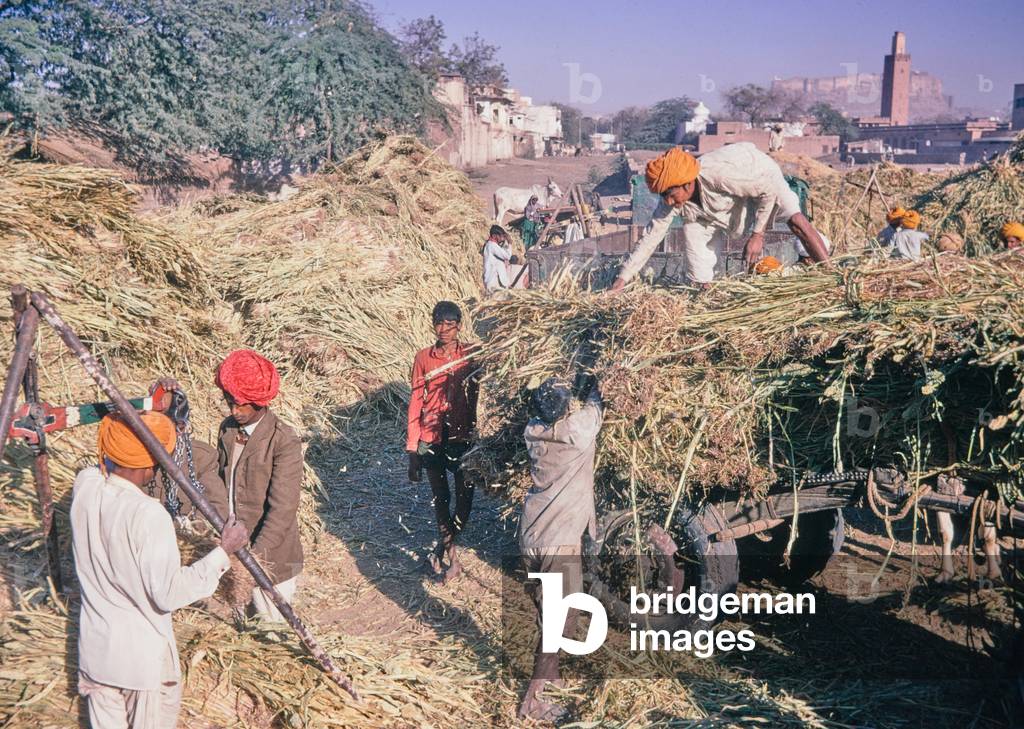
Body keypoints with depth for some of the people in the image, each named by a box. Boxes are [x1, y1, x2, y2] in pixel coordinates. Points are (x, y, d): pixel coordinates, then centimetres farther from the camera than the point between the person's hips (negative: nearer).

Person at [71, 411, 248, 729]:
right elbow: (169, 595, -25)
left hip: (95, 651, 6)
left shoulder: (84, 485, -11)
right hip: (144, 657, -6)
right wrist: (223, 552, -18)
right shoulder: (149, 515, -29)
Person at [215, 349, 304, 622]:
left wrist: (256, 553, -29)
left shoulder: (284, 442, -19)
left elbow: (282, 509, -22)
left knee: (272, 623, 5)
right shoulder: (228, 428, 2)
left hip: (269, 558, -6)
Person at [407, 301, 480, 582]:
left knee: (465, 497, 4)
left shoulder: (471, 356, -4)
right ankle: (451, 557, 28)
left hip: (463, 437, 0)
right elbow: (415, 404, -1)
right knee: (441, 498, 12)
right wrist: (412, 452, -3)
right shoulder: (423, 358, -3)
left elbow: (478, 398, 1)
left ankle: (443, 548, 23)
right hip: (432, 439, 1)